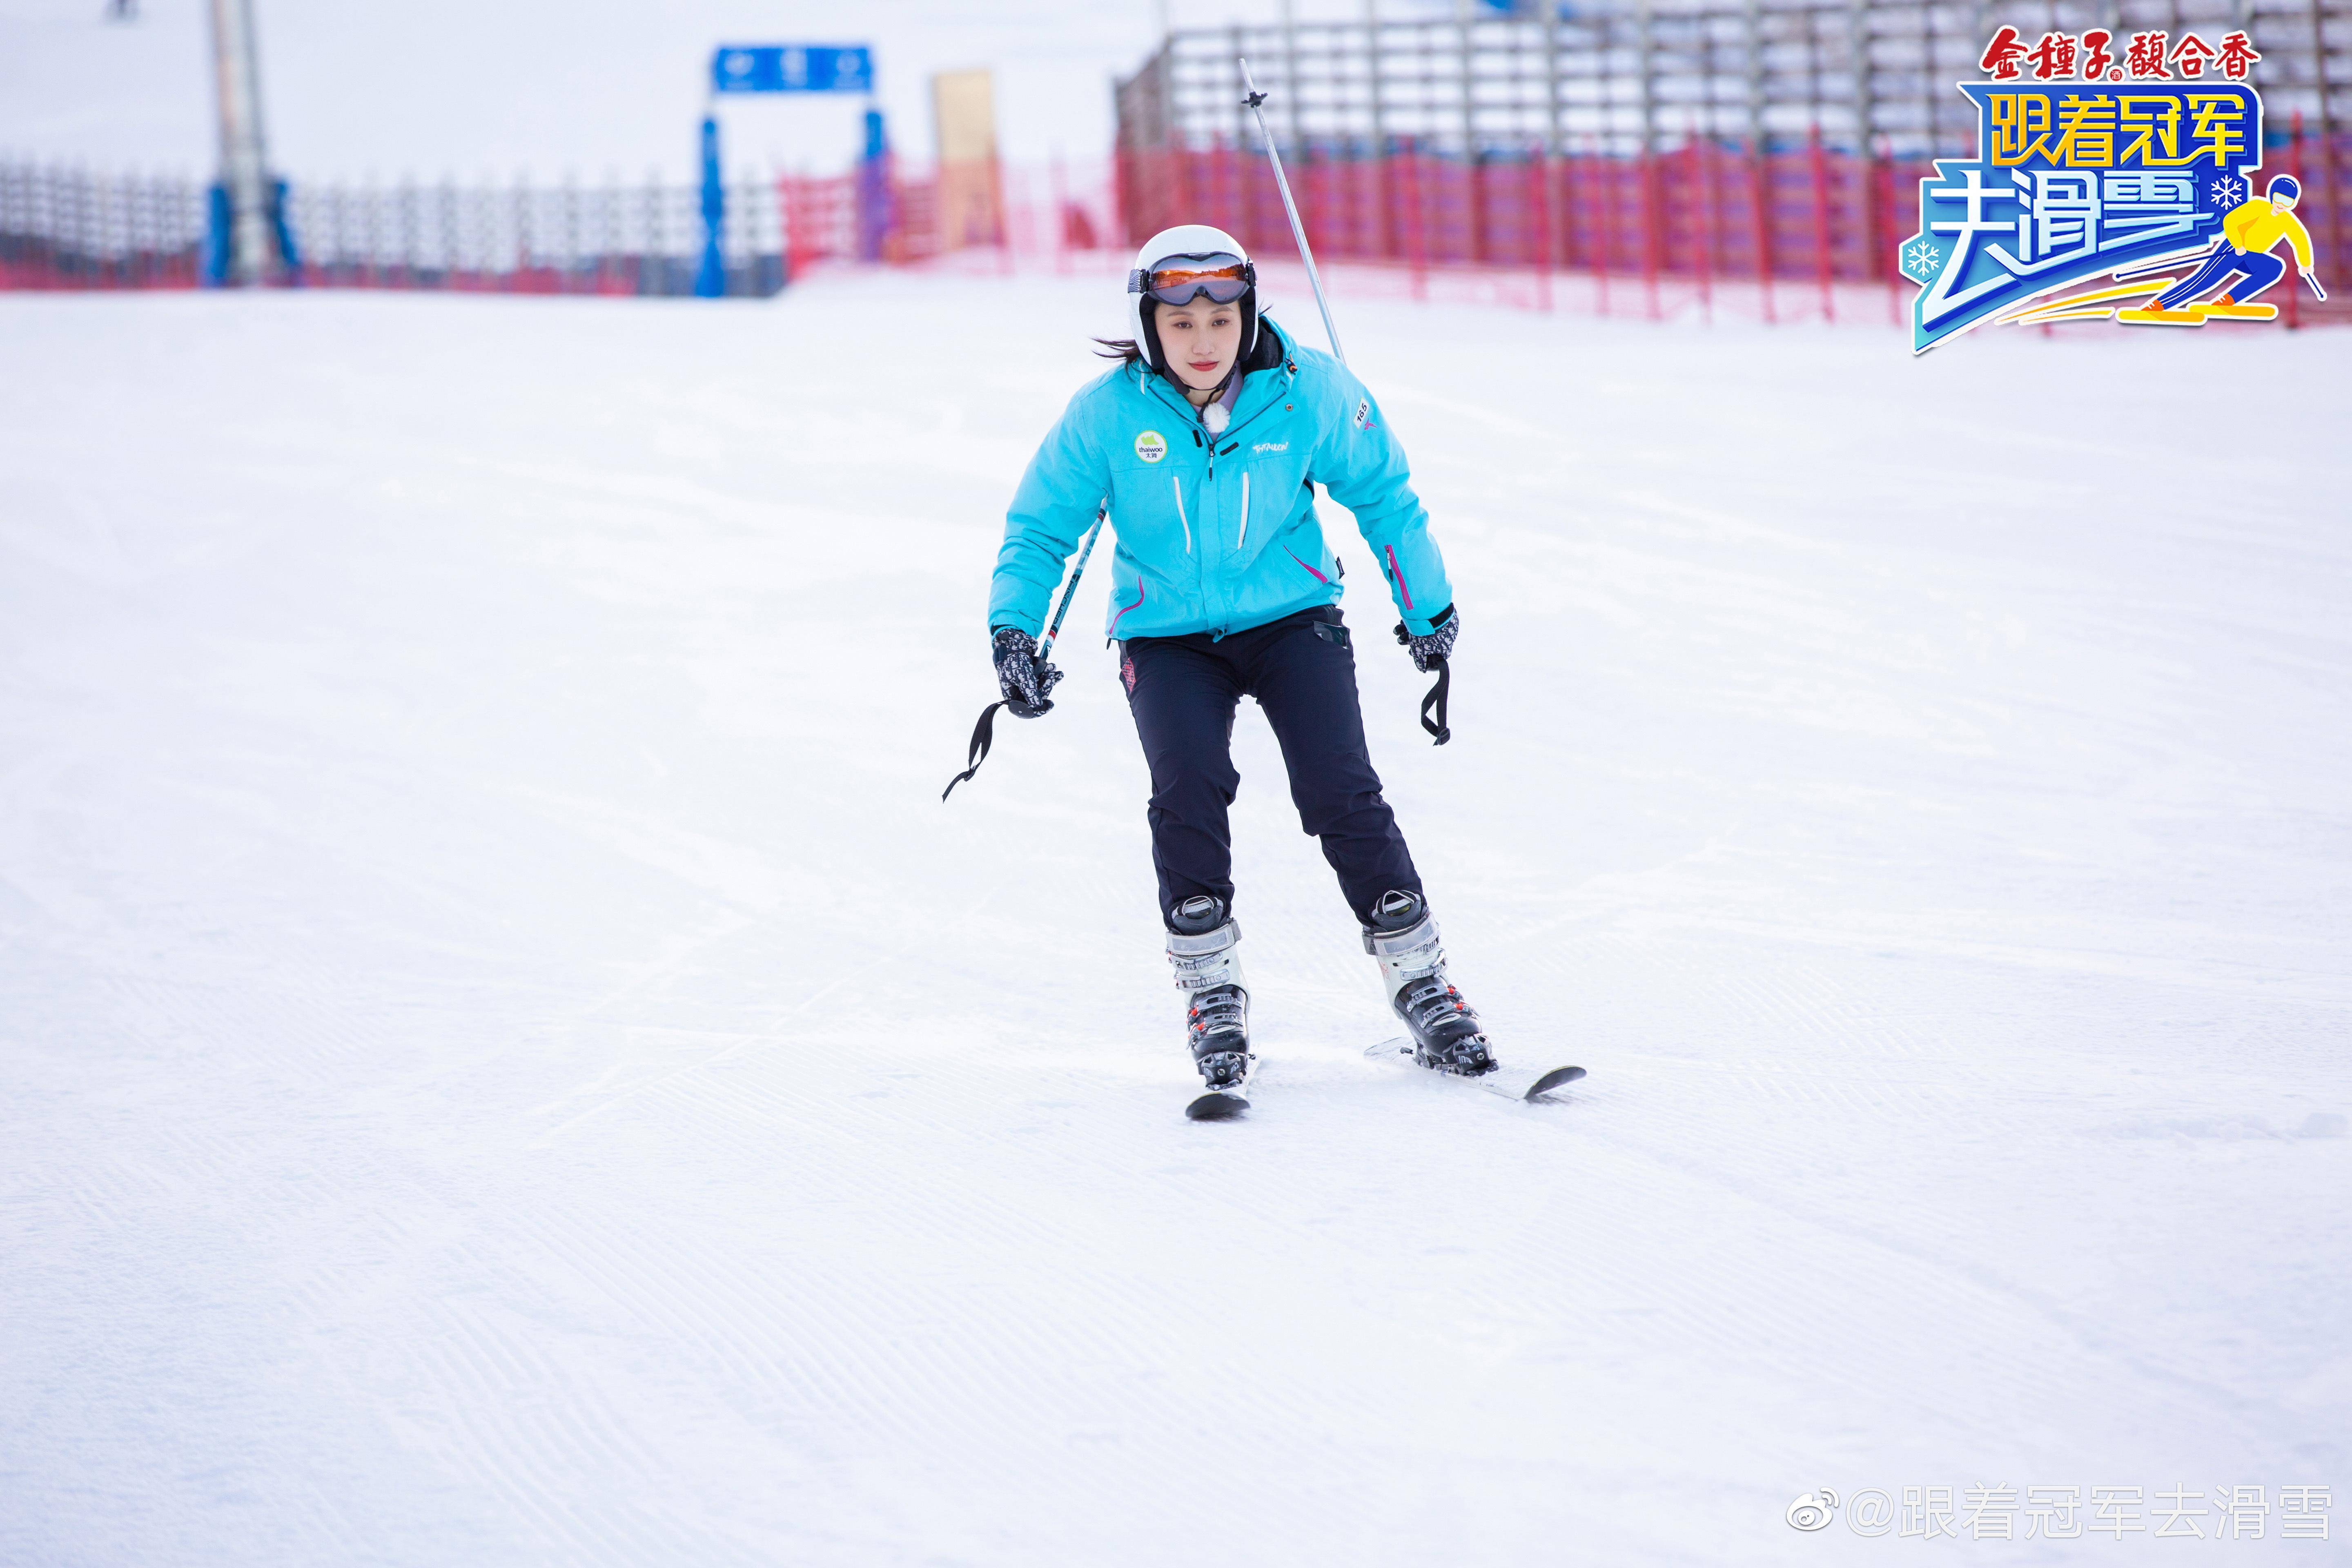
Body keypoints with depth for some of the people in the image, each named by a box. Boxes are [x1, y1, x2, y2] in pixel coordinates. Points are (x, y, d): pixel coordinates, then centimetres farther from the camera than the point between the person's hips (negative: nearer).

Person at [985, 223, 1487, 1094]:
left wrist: (1426, 603, 12)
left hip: (1291, 617, 0)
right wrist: (1014, 627, -11)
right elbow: (1042, 526, 0)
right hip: (1168, 637, 0)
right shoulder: (1106, 415, -12)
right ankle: (1210, 988, -7)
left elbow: (1381, 492, 4)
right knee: (1189, 790, -24)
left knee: (1341, 792, -14)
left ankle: (1418, 982, -1)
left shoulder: (1305, 394, -11)